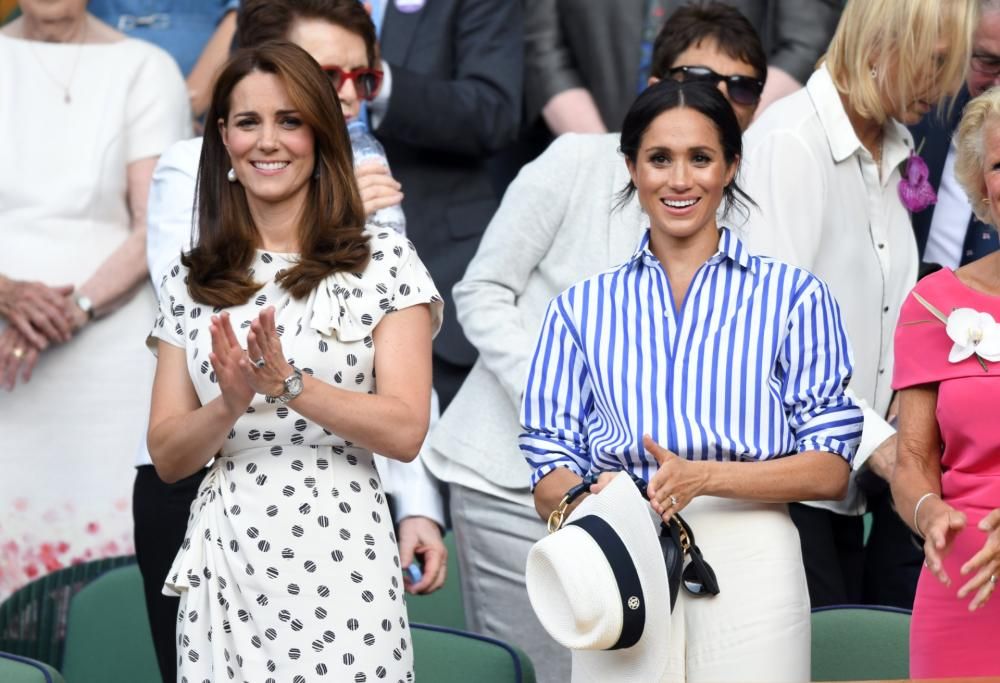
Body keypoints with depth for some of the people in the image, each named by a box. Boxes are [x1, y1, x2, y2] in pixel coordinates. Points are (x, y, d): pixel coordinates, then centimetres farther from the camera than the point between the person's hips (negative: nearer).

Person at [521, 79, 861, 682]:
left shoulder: (792, 295, 6)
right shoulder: (581, 309, 14)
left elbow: (829, 469, -1)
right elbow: (549, 478, 8)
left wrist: (701, 478, -15)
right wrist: (593, 497, -15)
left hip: (749, 570, -1)